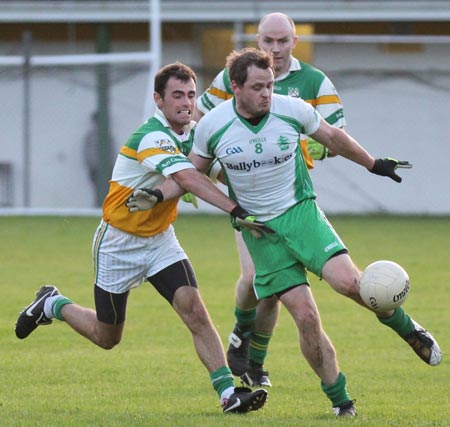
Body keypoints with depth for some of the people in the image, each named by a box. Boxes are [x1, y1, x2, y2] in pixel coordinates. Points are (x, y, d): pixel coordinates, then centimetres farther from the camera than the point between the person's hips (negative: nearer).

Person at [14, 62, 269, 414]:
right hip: (119, 242, -6)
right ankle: (52, 305, 37)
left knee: (196, 312, -16)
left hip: (160, 239, 6)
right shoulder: (153, 138, -29)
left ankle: (229, 392, -19)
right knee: (107, 337, 10)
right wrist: (236, 210, -54)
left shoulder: (192, 134, -3)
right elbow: (189, 178, -44)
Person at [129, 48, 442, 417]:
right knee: (304, 315, -9)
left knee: (346, 279, -24)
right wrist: (156, 194, -9)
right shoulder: (212, 126, -9)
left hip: (300, 212, 0)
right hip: (259, 229, 0)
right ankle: (339, 399, 6)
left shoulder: (292, 110, -9)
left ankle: (407, 328, 4)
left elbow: (333, 137, 10)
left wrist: (373, 164, 21)